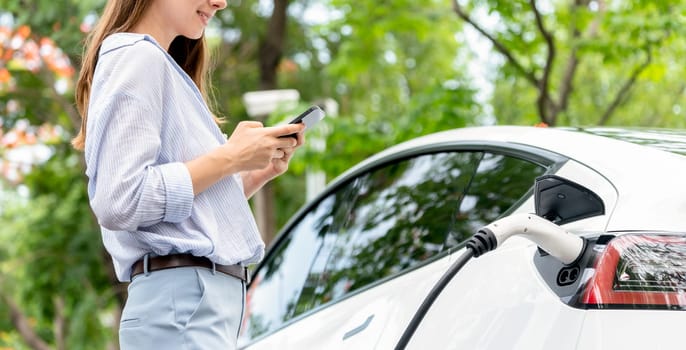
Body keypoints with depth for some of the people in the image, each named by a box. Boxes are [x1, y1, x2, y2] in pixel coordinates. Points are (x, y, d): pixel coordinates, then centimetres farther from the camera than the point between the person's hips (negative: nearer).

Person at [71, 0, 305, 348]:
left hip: (195, 297, 10)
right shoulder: (136, 55, -7)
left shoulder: (161, 64, 22)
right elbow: (119, 202, -19)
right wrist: (230, 157, -12)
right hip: (181, 297, -10)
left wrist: (259, 172, 8)